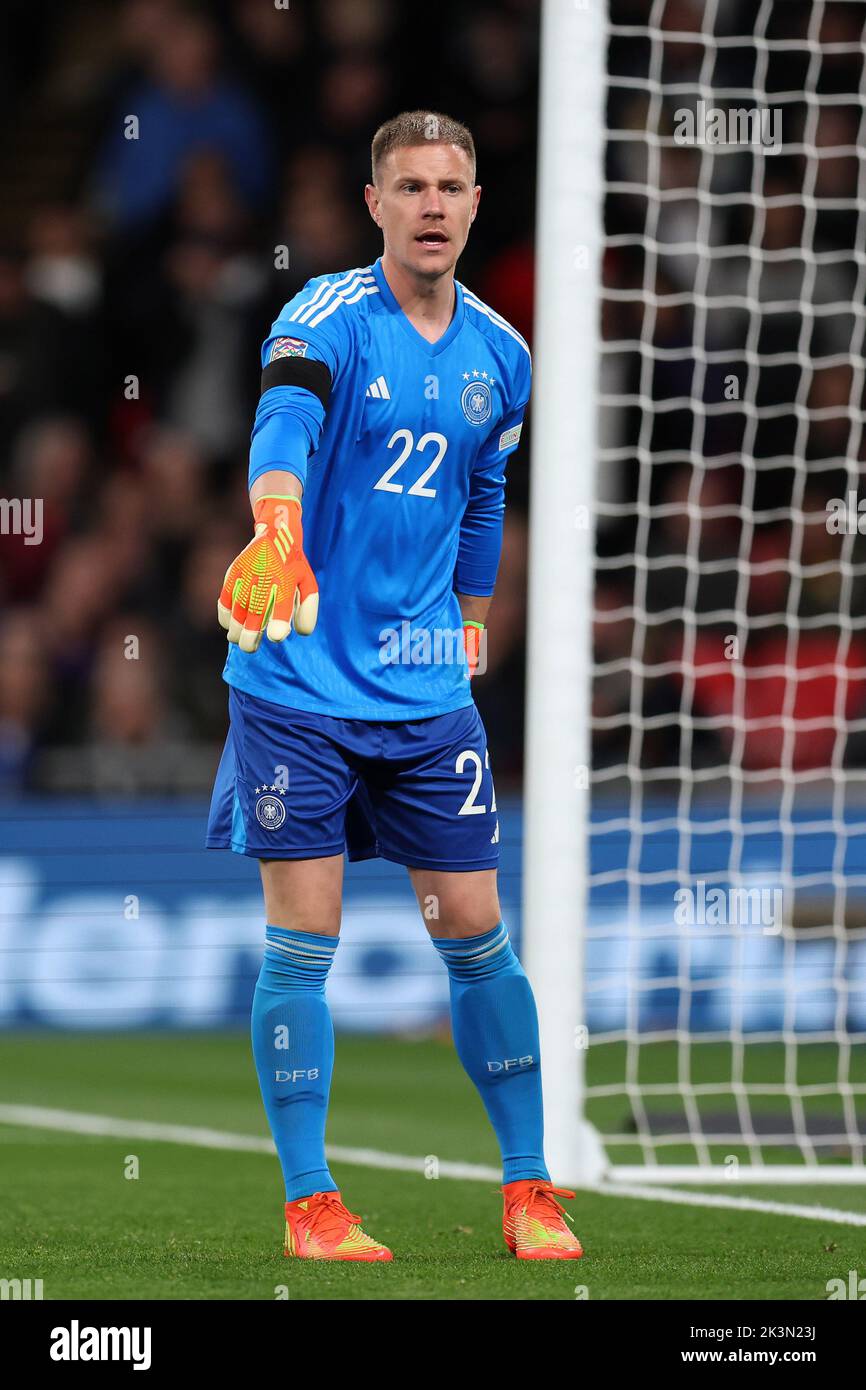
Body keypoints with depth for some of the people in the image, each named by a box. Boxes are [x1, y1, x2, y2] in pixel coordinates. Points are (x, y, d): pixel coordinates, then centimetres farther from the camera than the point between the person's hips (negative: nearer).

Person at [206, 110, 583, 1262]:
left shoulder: (500, 356, 7)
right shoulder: (327, 317, -11)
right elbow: (285, 420, -33)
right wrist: (277, 532, -51)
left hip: (428, 688, 4)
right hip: (299, 680, -4)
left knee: (473, 928, 5)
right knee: (302, 938, -3)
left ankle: (529, 1190, 15)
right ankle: (309, 1205, 5)